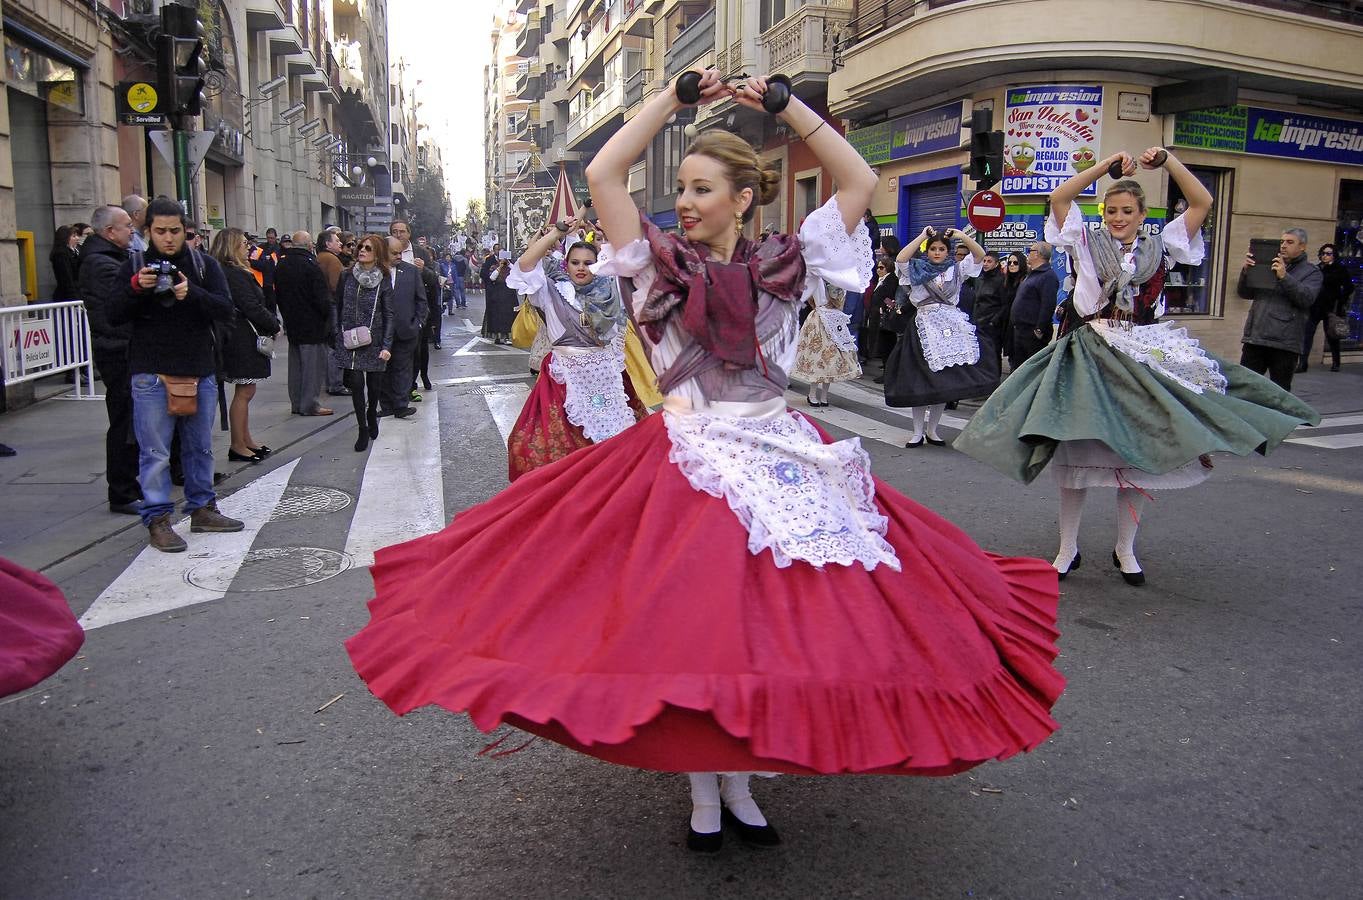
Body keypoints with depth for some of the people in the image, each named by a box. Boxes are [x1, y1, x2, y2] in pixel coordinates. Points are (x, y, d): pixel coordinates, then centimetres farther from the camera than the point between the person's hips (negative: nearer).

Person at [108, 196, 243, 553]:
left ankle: (202, 508, 26)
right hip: (151, 373, -2)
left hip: (199, 371, 2)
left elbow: (226, 309, -7)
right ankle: (157, 520, 5)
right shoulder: (135, 265, 3)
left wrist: (192, 293, -24)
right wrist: (136, 288, -20)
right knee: (155, 452, -1)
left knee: (200, 447, 13)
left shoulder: (204, 265, 5)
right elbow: (114, 315, -3)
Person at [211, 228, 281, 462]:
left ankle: (246, 439, 25)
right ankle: (238, 446, 3)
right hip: (244, 339, -10)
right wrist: (274, 325, -8)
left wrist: (271, 322, 6)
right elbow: (252, 308, -19)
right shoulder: (235, 274, -16)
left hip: (242, 339, 10)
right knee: (244, 392, -4)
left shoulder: (237, 272, 14)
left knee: (245, 391, 16)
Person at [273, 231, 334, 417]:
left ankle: (296, 403, 19)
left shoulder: (281, 265, 9)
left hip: (292, 324, 8)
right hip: (312, 324, -8)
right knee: (314, 363, -2)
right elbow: (322, 298, -18)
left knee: (296, 364, 14)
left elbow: (277, 295, 16)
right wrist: (328, 314, -3)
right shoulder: (311, 265, -15)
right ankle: (311, 405, -1)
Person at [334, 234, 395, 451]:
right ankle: (363, 430, 5)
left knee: (374, 384, 8)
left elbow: (389, 315, -5)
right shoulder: (347, 276, 2)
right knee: (356, 383, -7)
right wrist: (336, 336, 2)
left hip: (373, 341, -1)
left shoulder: (384, 281, -5)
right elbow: (338, 307, 8)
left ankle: (371, 415, 38)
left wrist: (386, 346, -12)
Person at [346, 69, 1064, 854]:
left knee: (772, 623, 2)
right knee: (691, 625, -1)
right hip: (691, 463, -1)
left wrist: (785, 105, 4)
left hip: (783, 458, 2)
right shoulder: (660, 262, 3)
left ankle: (740, 783, 21)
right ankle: (703, 789, 18)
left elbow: (861, 183, 4)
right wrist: (676, 97, 0)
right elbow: (603, 174, -6)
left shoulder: (786, 264, 7)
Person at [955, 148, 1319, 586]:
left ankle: (1125, 548, 19)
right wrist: (1106, 165, -5)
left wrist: (1168, 161, -1)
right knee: (1076, 449, 0)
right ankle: (1068, 549, 10)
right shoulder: (1087, 243, 6)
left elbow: (1202, 203, 5)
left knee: (1138, 452, 5)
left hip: (1146, 357, 2)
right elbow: (1059, 197, -3)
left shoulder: (1160, 247, 10)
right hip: (1089, 356, -2)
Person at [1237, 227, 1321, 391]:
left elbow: (1307, 298, -11)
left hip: (1284, 343, -3)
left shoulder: (1311, 272, 7)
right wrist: (1245, 271, -5)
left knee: (1280, 392, 3)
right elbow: (1244, 293, 13)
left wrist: (1284, 277, -20)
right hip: (1254, 338, 3)